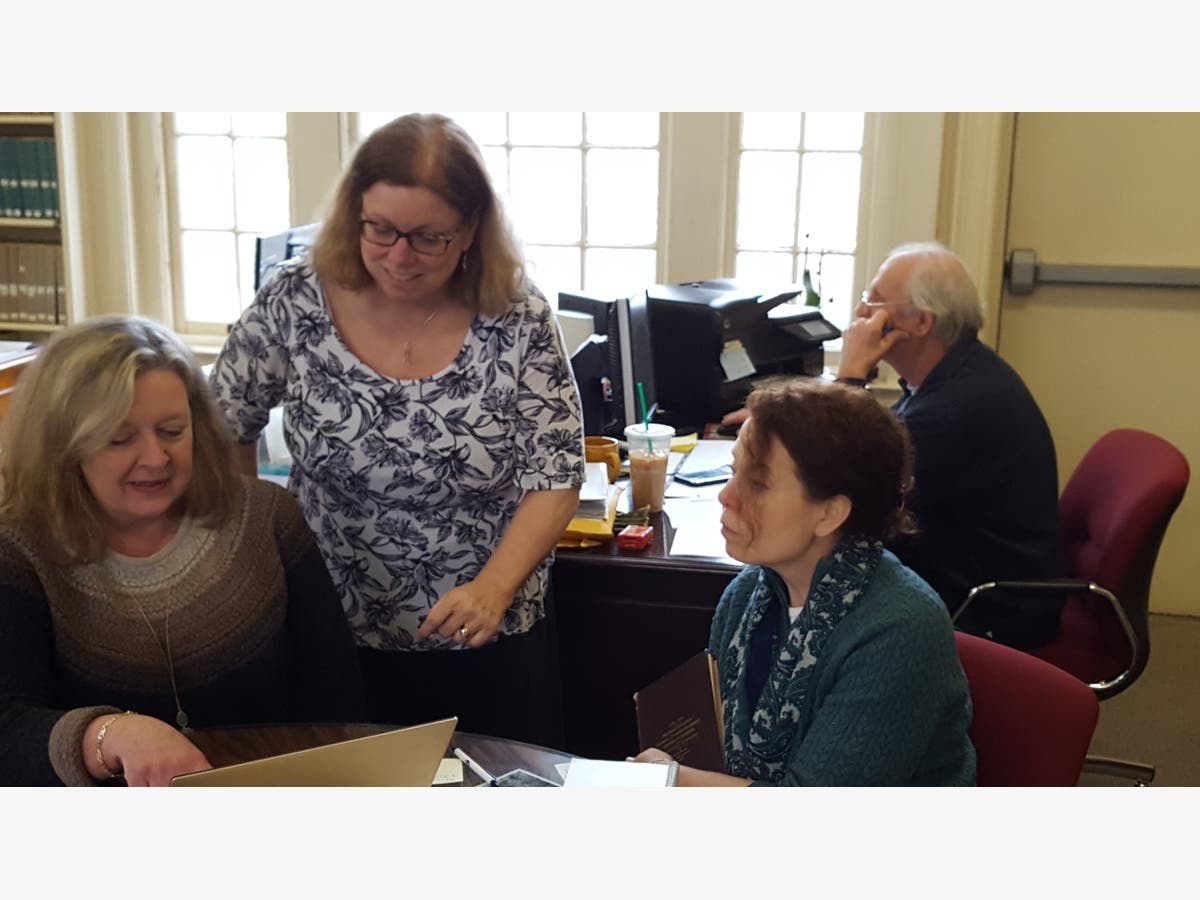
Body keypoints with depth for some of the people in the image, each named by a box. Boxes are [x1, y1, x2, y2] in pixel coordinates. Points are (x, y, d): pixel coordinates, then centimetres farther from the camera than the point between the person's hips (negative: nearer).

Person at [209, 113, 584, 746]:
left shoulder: (518, 321, -12)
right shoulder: (294, 305, -10)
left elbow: (555, 479, -10)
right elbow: (225, 430, 4)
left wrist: (493, 588, -23)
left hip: (489, 643, 0)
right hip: (330, 636, 1)